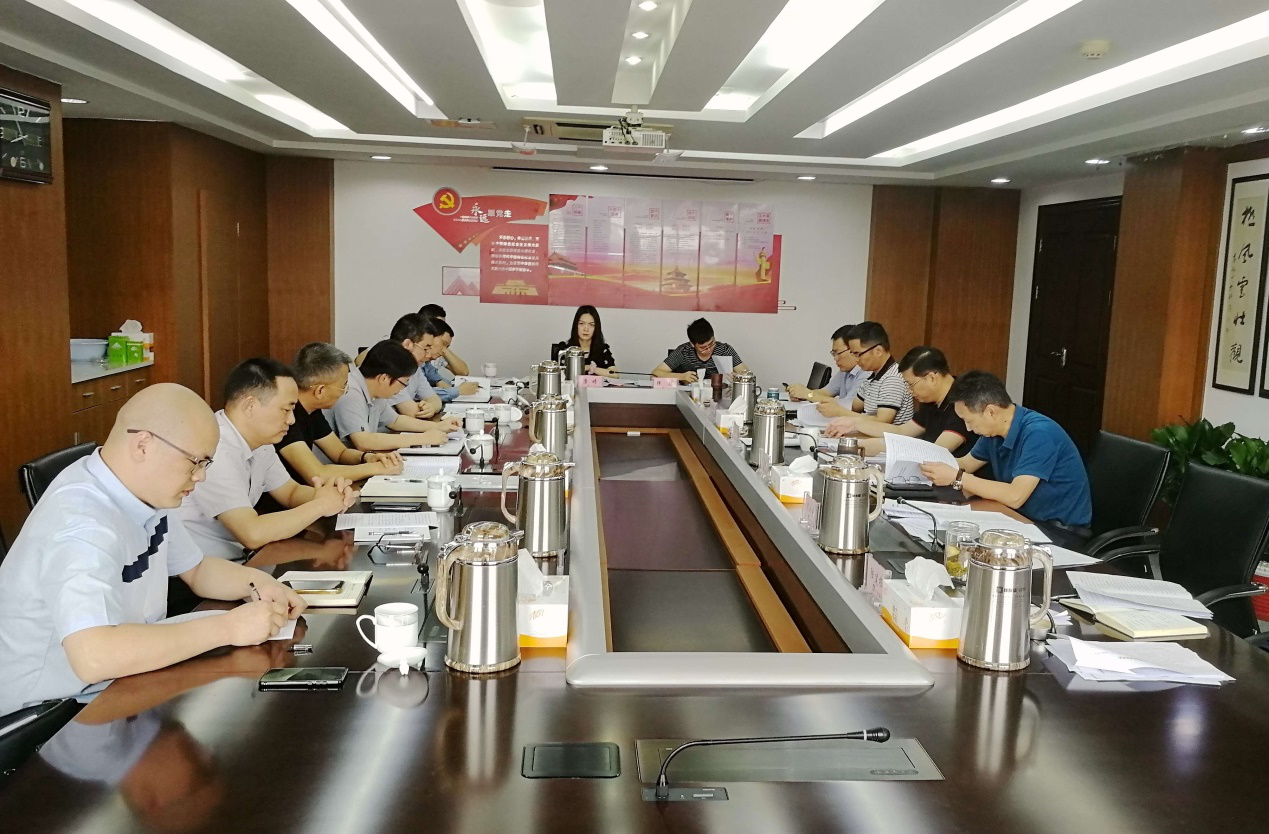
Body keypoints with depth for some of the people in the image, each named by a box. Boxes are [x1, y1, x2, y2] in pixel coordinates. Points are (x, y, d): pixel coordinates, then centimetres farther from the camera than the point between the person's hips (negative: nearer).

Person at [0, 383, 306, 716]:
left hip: (118, 683, 8)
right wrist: (228, 628, -33)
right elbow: (94, 657, -40)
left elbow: (196, 570, 13)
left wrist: (256, 583, -7)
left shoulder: (150, 491, -2)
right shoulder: (81, 524, -28)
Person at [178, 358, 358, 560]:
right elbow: (252, 534, -31)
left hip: (238, 559, 8)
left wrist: (327, 495, -9)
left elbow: (291, 492, 13)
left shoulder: (259, 443, 3)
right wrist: (320, 505, -19)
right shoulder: (215, 450, -26)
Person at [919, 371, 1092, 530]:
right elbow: (966, 463, 17)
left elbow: (1015, 496, -34)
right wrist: (928, 463, -1)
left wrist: (956, 477, -29)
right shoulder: (994, 430, 1)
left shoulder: (1038, 433, -26)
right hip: (1024, 519, 8)